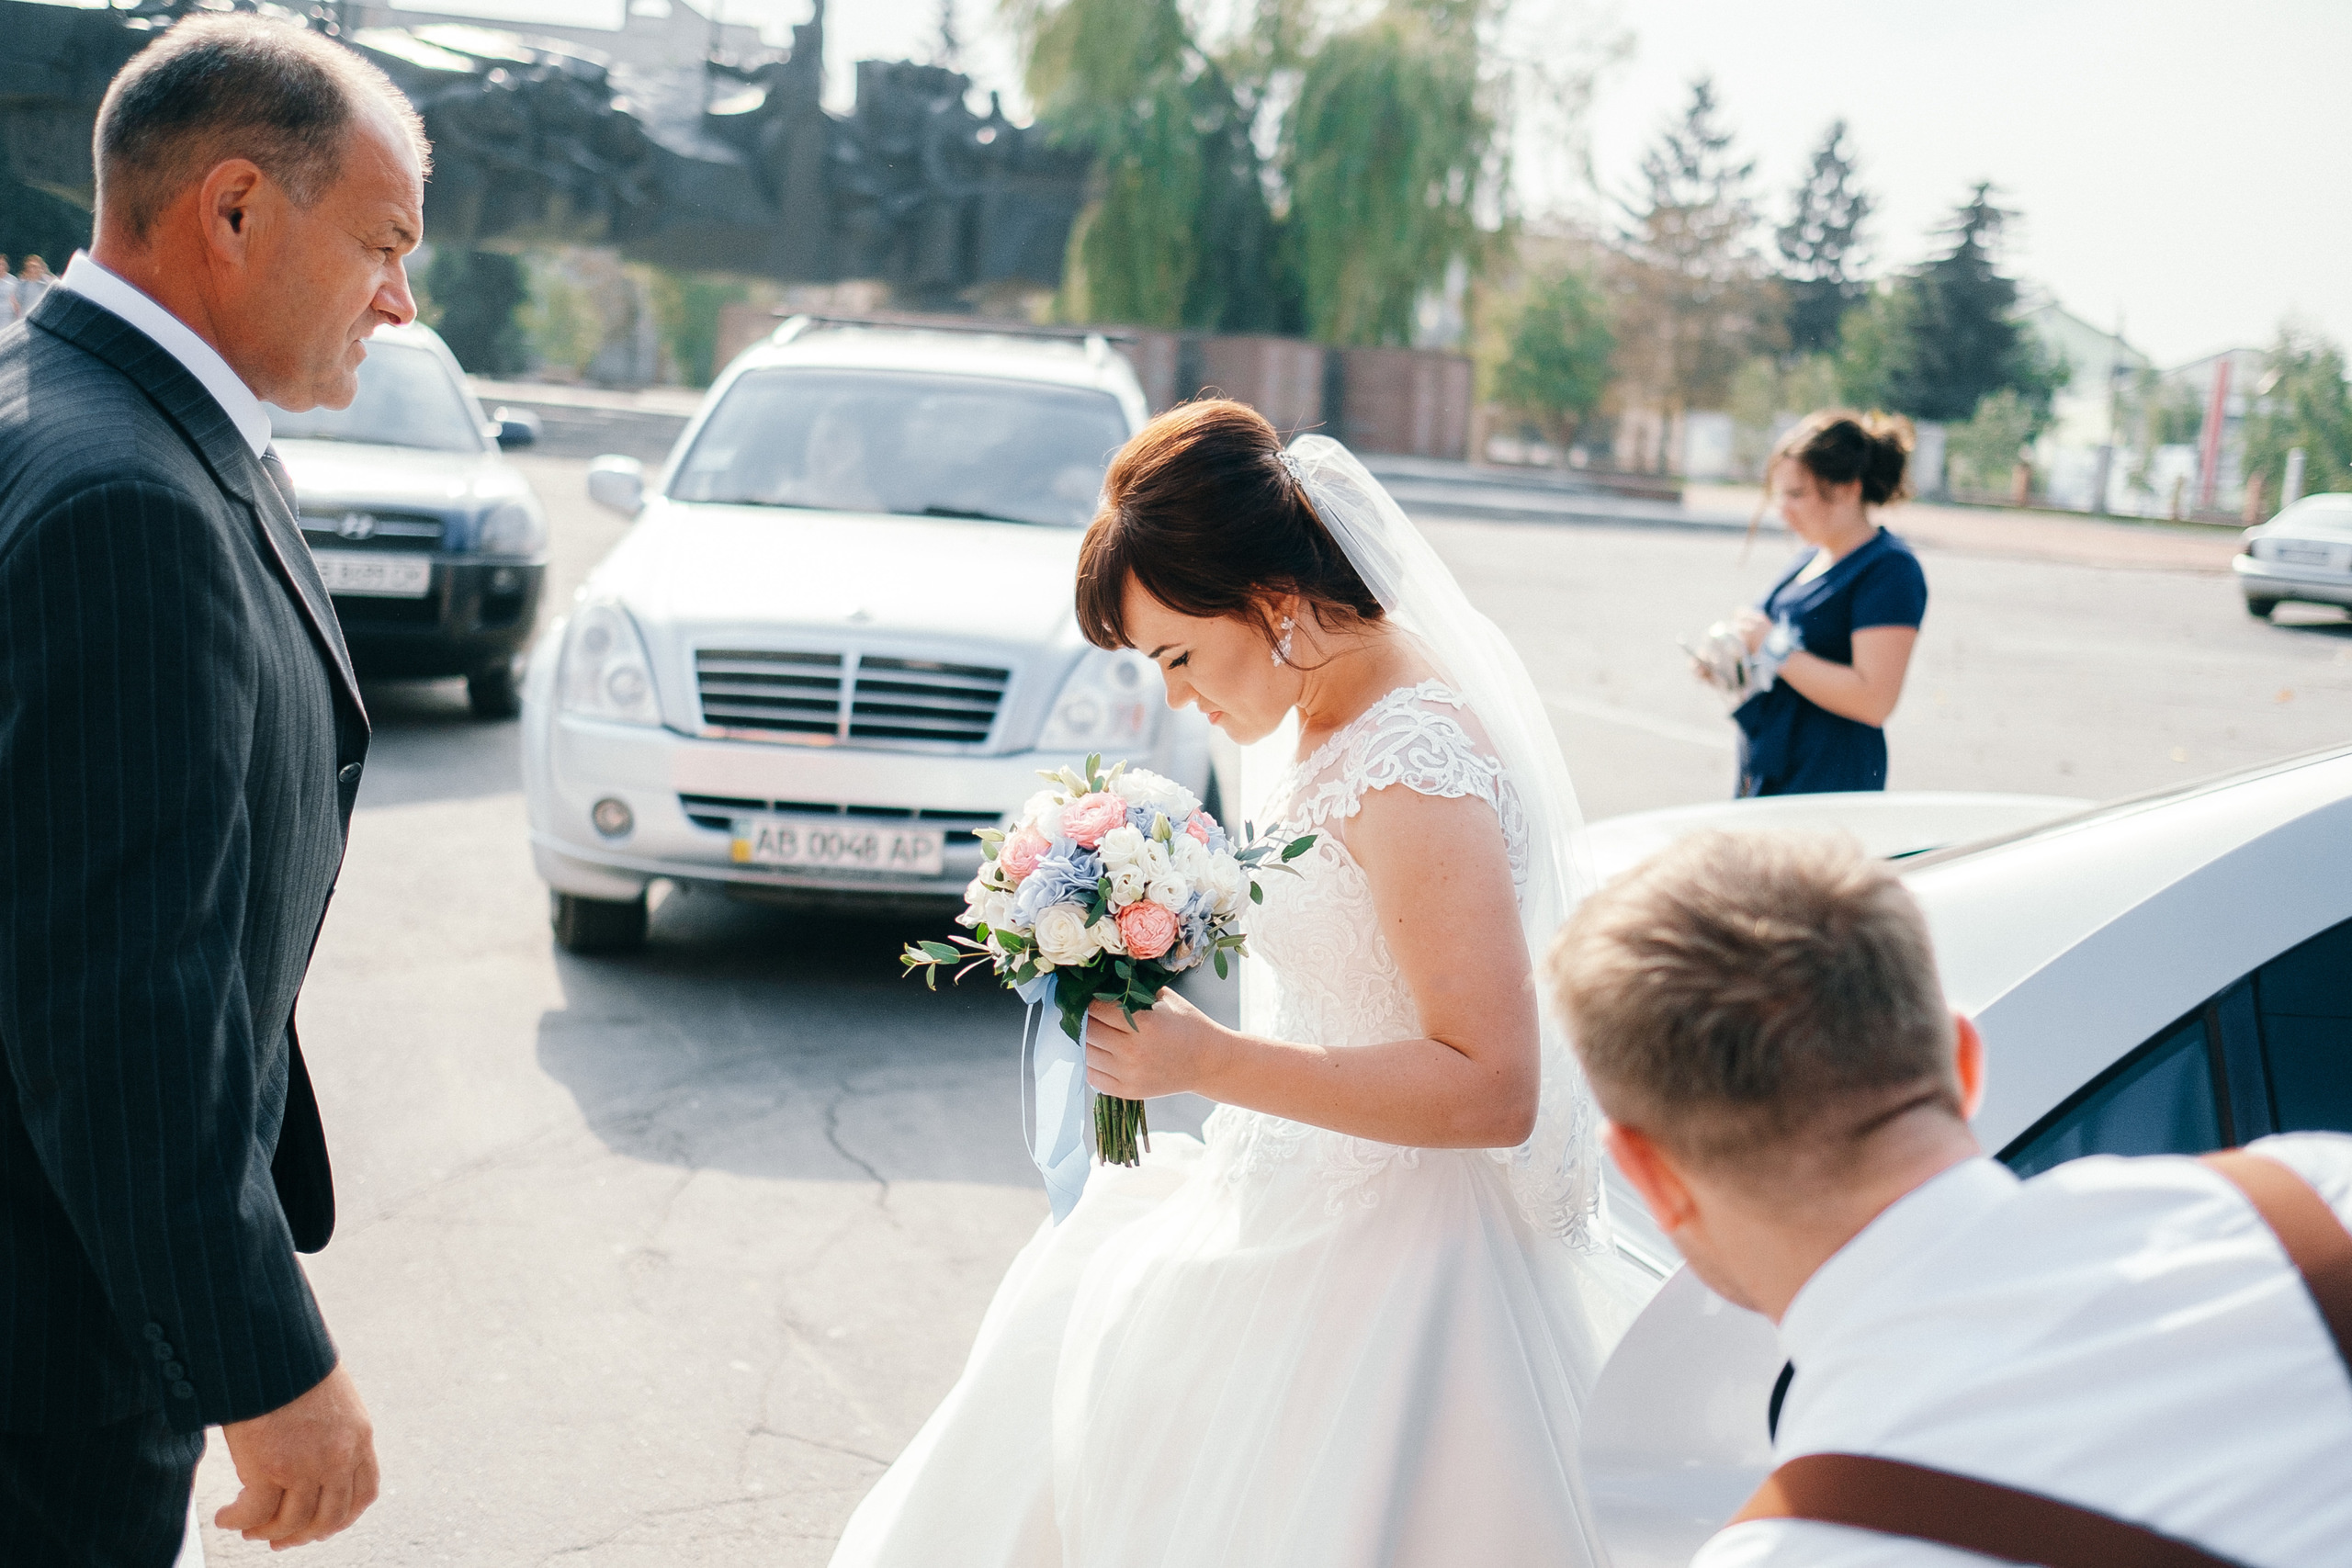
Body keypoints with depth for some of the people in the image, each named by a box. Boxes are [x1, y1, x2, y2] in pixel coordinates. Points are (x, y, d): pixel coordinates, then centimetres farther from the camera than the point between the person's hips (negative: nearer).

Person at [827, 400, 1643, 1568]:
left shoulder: (1415, 772, -27)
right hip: (1304, 1201, 10)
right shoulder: (1340, 706, 3)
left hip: (1390, 1249, -10)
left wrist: (1213, 1063, -30)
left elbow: (1492, 1088, -30)